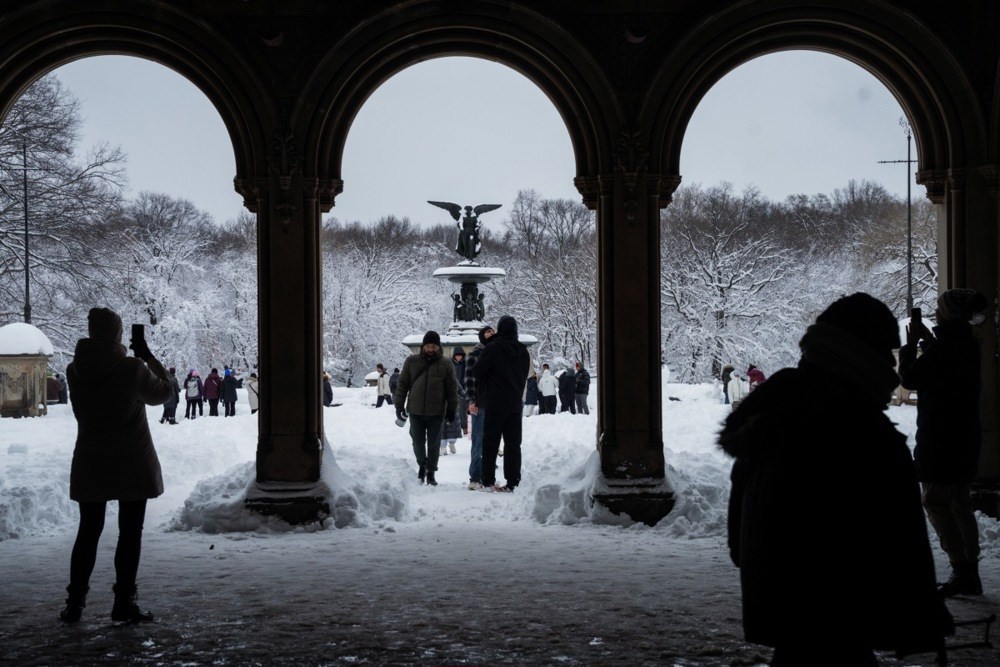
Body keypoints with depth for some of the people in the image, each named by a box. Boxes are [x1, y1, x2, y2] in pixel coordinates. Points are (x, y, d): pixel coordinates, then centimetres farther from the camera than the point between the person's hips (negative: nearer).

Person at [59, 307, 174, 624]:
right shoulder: (132, 369, -16)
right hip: (132, 464, -4)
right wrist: (147, 357, 7)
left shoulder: (76, 370, -4)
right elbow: (164, 393, -1)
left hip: (90, 464, 4)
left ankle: (74, 603, 13)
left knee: (88, 532, 13)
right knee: (130, 532, 5)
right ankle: (124, 603, 5)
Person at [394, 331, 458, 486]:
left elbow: (452, 390, 3)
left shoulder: (446, 365, 0)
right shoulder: (411, 361, 2)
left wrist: (452, 411, 1)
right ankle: (422, 465, 33)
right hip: (415, 411, 1)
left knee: (434, 444, 5)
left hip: (436, 413, -1)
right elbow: (402, 384, 6)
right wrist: (399, 406, 2)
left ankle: (431, 473, 18)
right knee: (418, 442, 9)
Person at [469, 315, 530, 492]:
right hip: (515, 404, 4)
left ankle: (488, 481, 4)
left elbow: (476, 371, -6)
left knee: (490, 444, 3)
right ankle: (512, 482, 2)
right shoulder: (522, 351, 7)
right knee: (513, 444, 6)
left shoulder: (493, 348, -11)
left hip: (495, 404, -4)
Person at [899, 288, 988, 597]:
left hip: (941, 436, -9)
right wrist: (928, 340, 18)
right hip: (966, 435, 9)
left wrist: (910, 345, -1)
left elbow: (910, 378, -13)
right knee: (960, 502, 13)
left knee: (935, 501, -8)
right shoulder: (968, 344, 11)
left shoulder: (944, 345, -18)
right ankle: (970, 574, 15)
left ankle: (961, 569, -15)